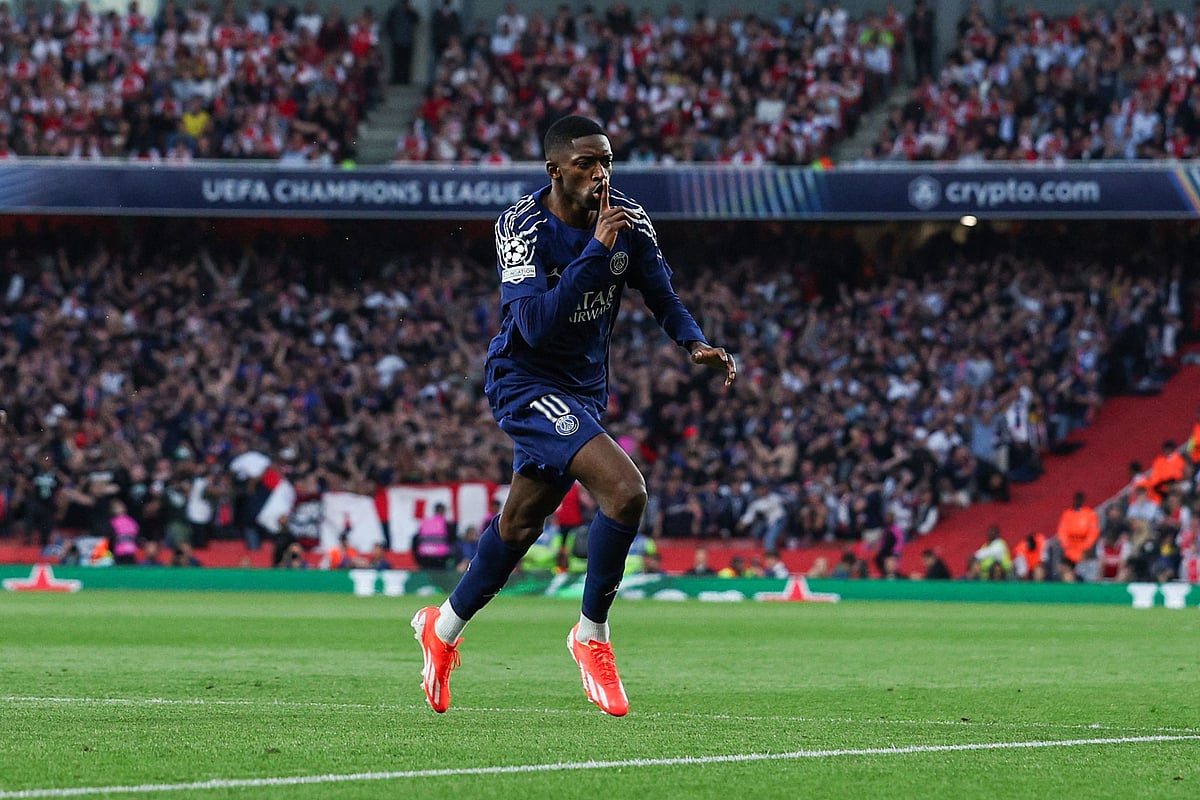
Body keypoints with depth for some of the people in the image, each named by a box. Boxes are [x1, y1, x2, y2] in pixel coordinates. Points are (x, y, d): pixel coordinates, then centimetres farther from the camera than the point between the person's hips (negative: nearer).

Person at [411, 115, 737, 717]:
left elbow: (662, 297, 5)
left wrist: (695, 343, -16)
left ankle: (443, 629, 41)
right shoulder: (521, 227, -21)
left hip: (583, 388, 7)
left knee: (520, 522, 20)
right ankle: (591, 636, -7)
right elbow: (537, 324, -32)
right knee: (625, 490, -25)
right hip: (525, 380, -7)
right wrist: (597, 250, -35)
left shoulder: (628, 221, -6)